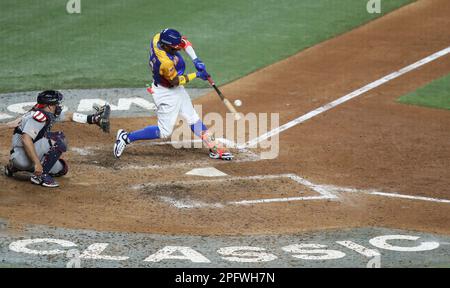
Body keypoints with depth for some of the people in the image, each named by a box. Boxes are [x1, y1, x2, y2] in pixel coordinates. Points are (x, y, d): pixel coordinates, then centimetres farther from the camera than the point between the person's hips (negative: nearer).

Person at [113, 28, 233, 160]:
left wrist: (196, 60, -12)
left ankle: (215, 148, 21)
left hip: (177, 90, 9)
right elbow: (175, 81, -21)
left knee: (193, 119, 14)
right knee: (164, 132, 0)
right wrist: (196, 75, -14)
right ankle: (126, 137, 9)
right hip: (166, 93, -9)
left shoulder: (158, 38, -16)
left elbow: (184, 41, -1)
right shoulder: (165, 62, -37)